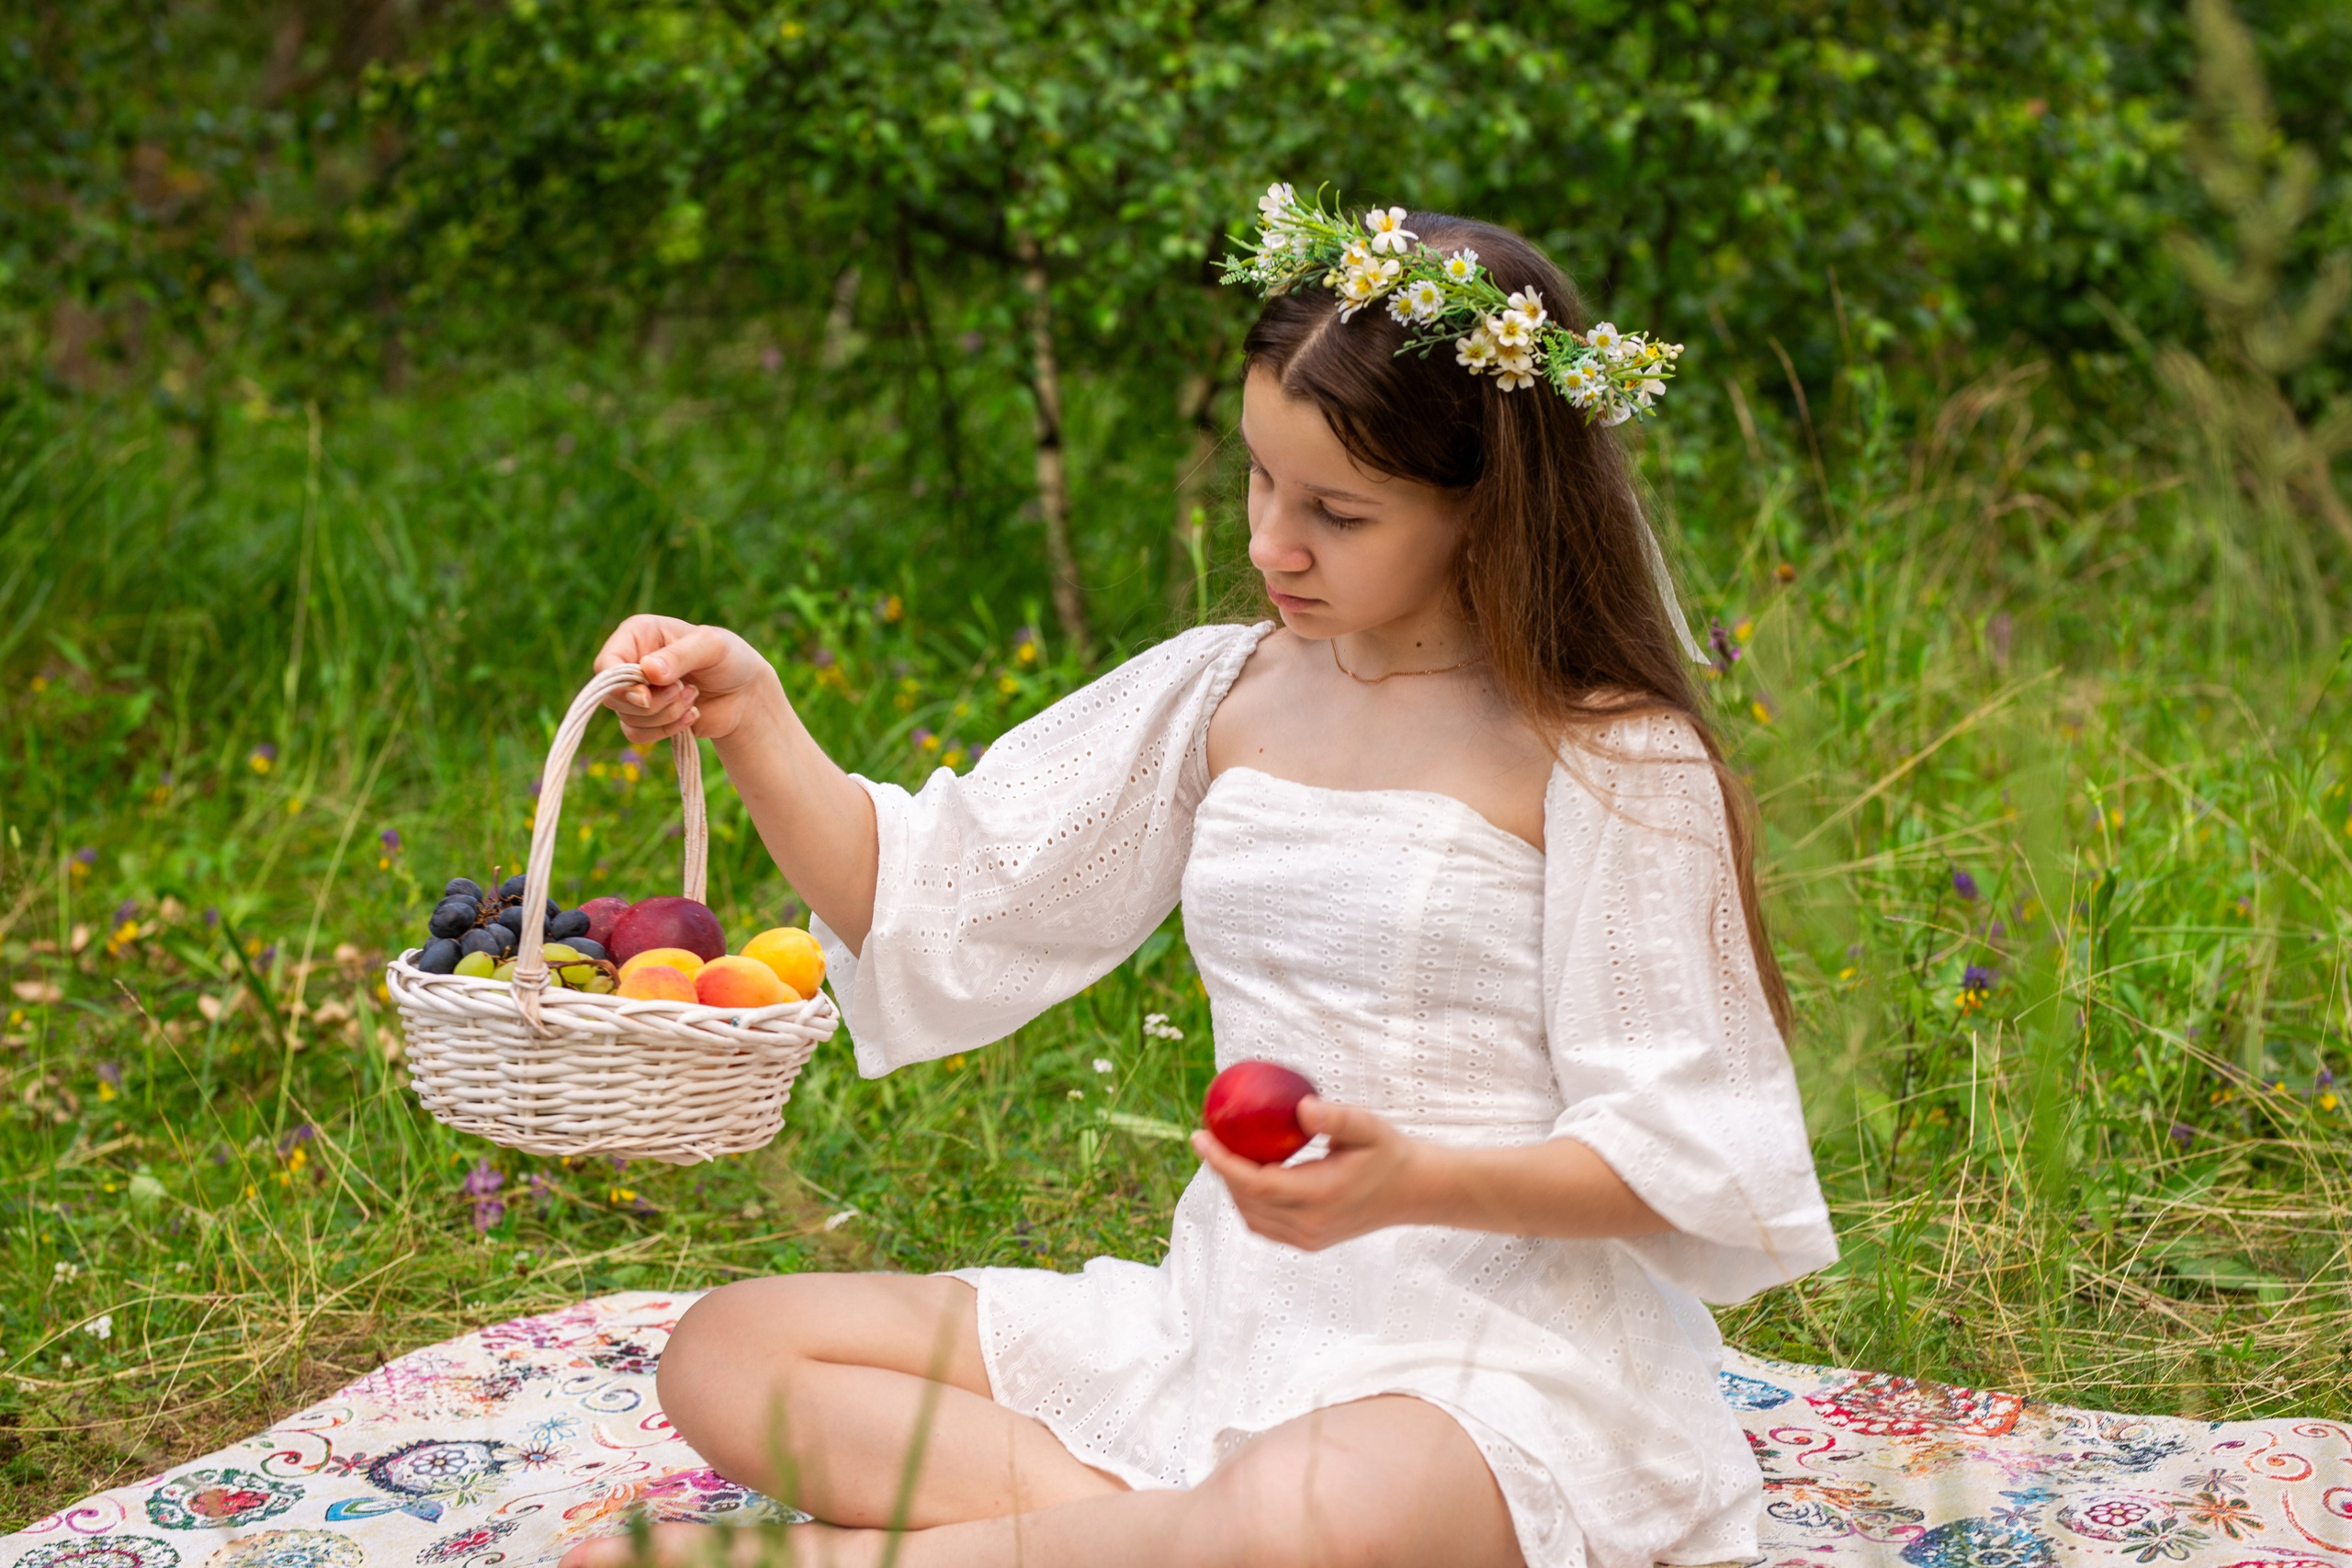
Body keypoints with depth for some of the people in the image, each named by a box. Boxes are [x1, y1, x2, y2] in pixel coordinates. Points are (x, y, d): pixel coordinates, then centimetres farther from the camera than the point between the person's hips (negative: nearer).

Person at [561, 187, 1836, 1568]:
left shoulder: (1611, 763, -9)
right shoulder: (1221, 698, 8)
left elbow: (1675, 1157, -10)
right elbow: (933, 910, 6)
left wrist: (1415, 1182, -27)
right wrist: (753, 721, -8)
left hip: (1492, 1350, -6)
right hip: (1228, 1322, 6)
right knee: (729, 1351, -1)